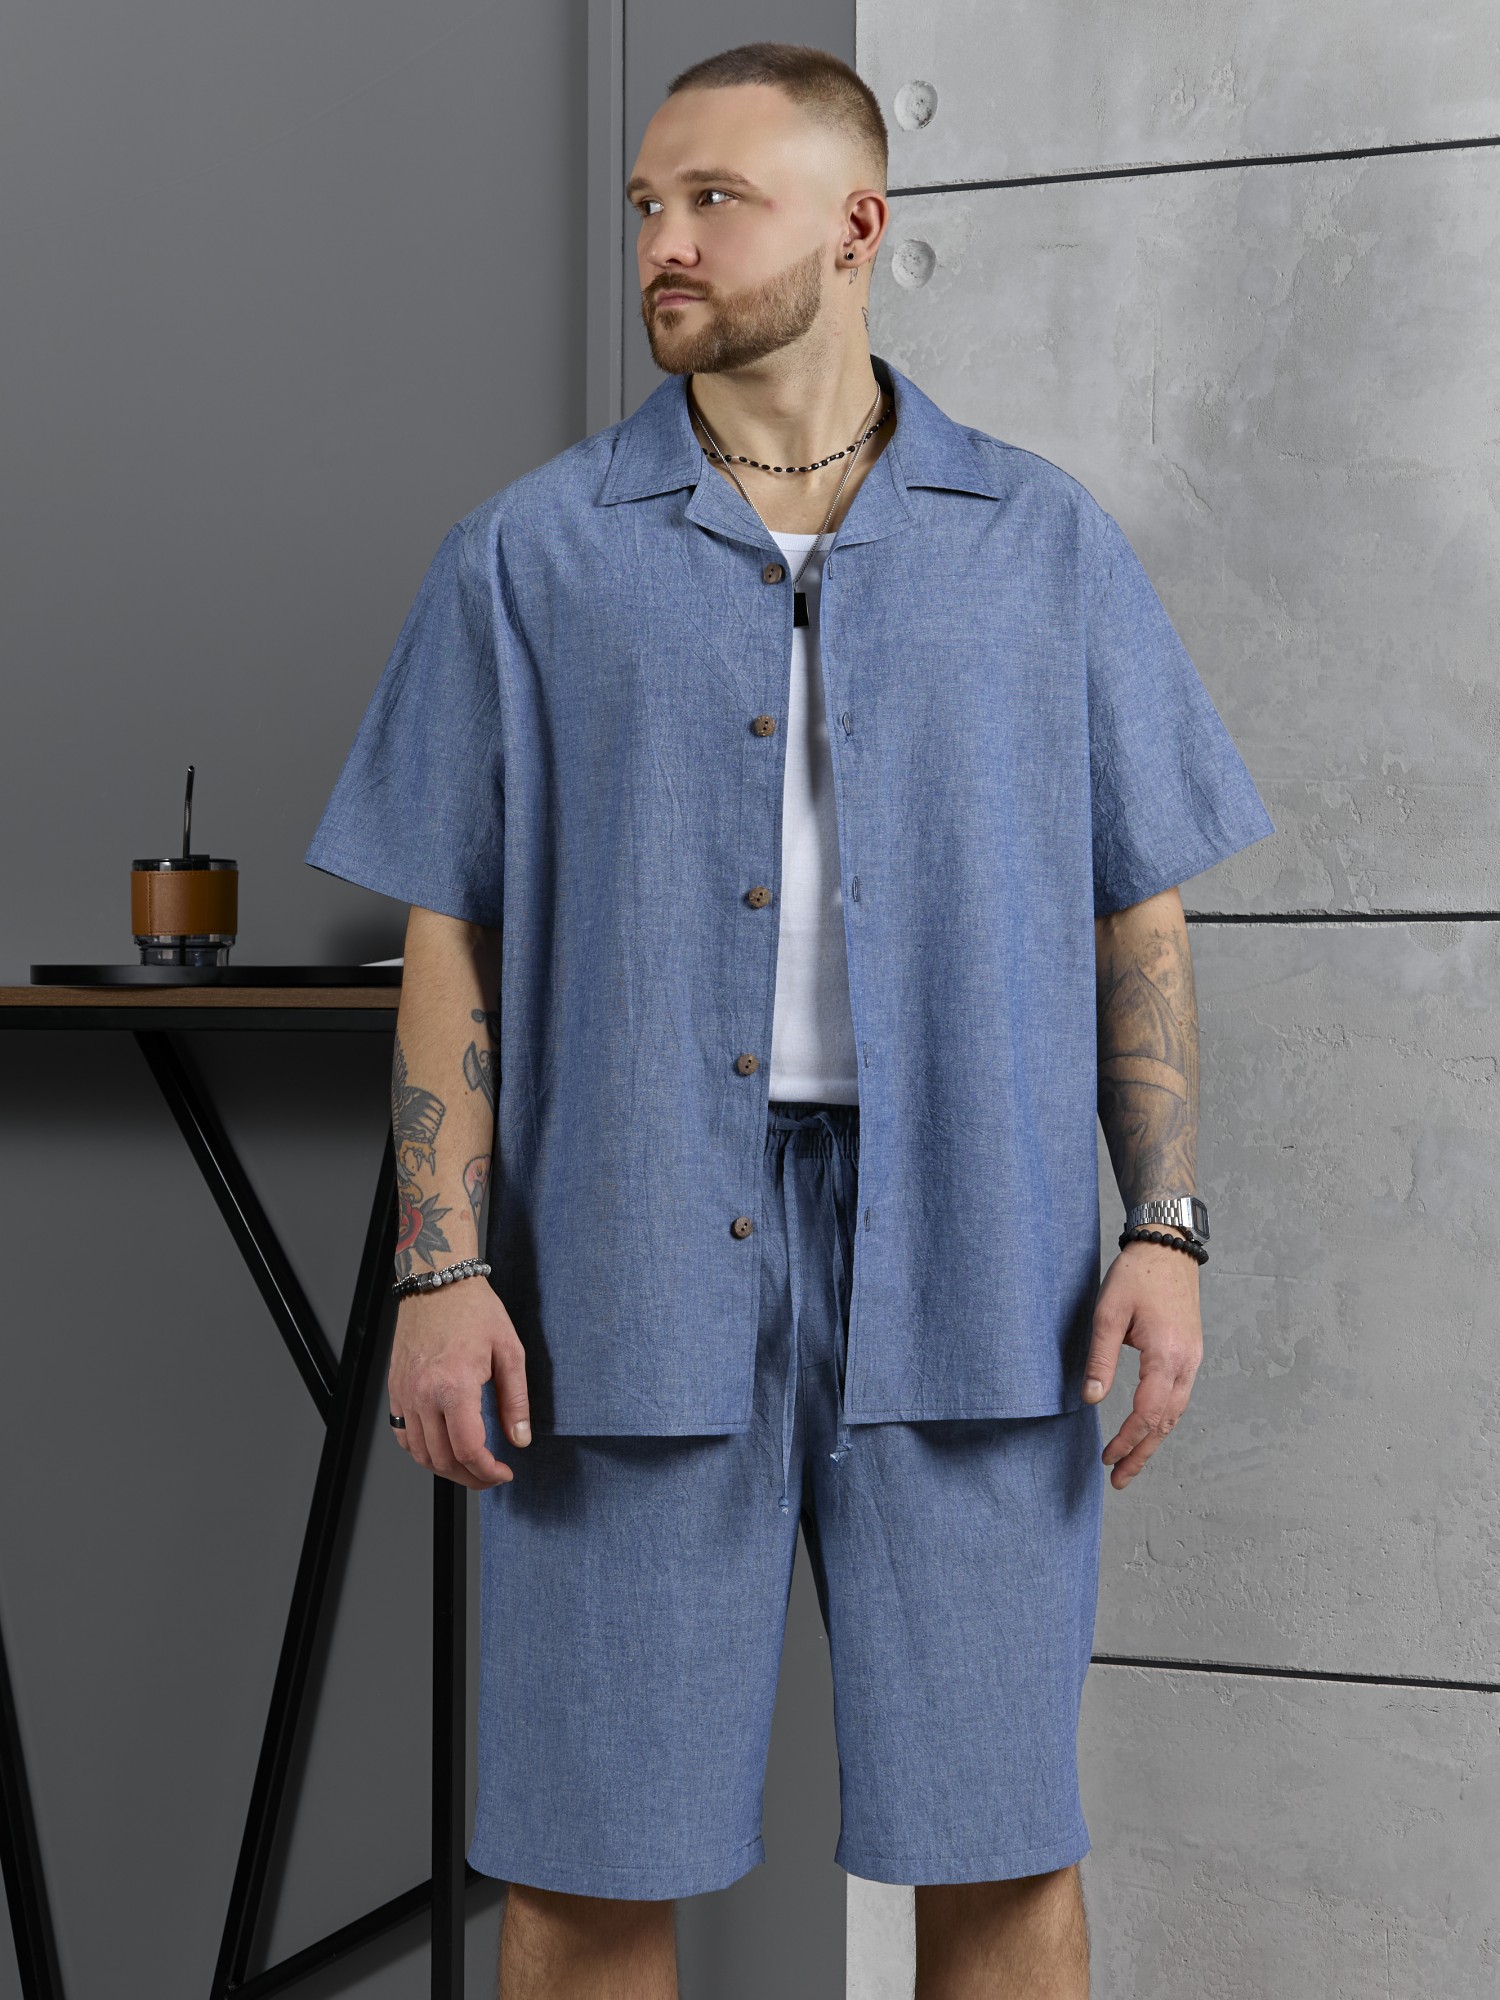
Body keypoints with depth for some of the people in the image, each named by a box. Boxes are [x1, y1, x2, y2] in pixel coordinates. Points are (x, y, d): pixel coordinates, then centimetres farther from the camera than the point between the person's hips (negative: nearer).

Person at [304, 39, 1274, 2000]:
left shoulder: (1048, 543, 7)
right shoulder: (532, 553, 5)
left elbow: (1138, 913, 8)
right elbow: (451, 936, 4)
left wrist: (1167, 1227, -3)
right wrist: (441, 1273, -5)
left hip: (964, 1276, 1)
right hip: (631, 1267, 0)